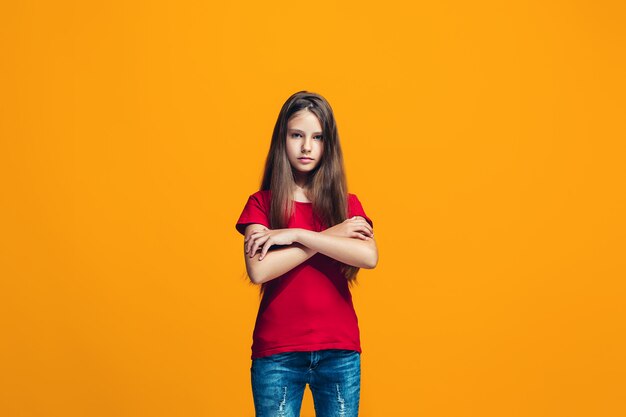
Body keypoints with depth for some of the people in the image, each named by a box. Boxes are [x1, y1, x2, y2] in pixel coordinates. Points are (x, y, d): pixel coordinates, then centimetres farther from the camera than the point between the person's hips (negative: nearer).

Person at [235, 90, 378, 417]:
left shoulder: (347, 204, 7)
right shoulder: (261, 203, 2)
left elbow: (369, 257, -14)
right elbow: (258, 270, -16)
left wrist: (296, 235, -15)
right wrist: (330, 236, -12)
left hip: (339, 352, 2)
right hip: (276, 354, -1)